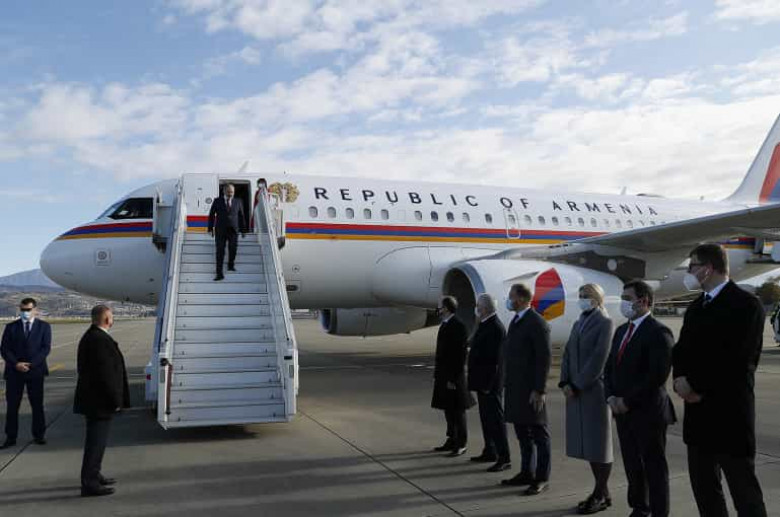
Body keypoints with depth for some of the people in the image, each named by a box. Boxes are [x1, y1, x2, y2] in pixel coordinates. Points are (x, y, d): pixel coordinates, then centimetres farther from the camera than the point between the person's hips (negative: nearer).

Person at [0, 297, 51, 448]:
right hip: (14, 372, 1)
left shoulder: (44, 326, 3)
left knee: (37, 405, 5)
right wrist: (16, 364, -15)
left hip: (35, 371, -1)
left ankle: (38, 435, 15)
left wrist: (31, 364, -16)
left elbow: (45, 348, -4)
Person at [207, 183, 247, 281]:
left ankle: (231, 265, 9)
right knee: (220, 251, -4)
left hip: (233, 230, 1)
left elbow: (241, 216, 14)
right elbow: (211, 215, 7)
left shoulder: (238, 202, 10)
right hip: (220, 230, -1)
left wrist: (243, 230, 12)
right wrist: (210, 228, 0)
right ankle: (219, 274, -2)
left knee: (233, 246, -17)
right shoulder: (217, 201, 7)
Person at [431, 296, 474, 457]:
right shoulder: (444, 325, 12)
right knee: (448, 410, 15)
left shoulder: (458, 327, -16)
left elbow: (460, 355, -19)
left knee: (457, 411, 0)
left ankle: (461, 444, 9)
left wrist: (453, 379, -20)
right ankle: (452, 441, 25)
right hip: (443, 375, 9)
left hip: (453, 376, -9)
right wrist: (437, 375, 15)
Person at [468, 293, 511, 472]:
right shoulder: (485, 325, 12)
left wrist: (488, 384, -22)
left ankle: (504, 459, 1)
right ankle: (490, 452, 29)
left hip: (491, 384, -10)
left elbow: (495, 359, -23)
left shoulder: (495, 328, -19)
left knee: (496, 419, -5)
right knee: (486, 418, 17)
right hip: (483, 381, 10)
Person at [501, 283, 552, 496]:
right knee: (523, 434, 16)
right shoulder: (516, 321, 14)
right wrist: (508, 383, 15)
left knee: (538, 434, 2)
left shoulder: (537, 324, -14)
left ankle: (542, 478, 11)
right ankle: (526, 473, 26)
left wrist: (539, 390, -19)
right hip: (515, 388, 9)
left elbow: (544, 358, -17)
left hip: (531, 390, -9)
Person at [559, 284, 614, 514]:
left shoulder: (605, 323, -8)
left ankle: (601, 495, 10)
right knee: (588, 443, 10)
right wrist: (565, 383, -1)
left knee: (599, 443, 2)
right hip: (575, 391, 7)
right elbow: (567, 354, 12)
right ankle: (602, 492, 20)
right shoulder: (578, 324, 15)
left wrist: (577, 386, -15)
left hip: (594, 390, -7)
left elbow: (599, 358, -15)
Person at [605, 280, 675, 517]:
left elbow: (657, 375, -20)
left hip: (648, 412, -7)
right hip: (623, 411, 7)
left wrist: (627, 401, -16)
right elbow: (610, 367, 16)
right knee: (632, 464, 15)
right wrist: (611, 397, 0)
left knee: (654, 466, 5)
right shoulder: (621, 331, 13)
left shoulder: (658, 332, -13)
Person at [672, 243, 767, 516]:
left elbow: (738, 360, -19)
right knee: (703, 484, 15)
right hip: (698, 411, 8)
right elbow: (682, 349, 13)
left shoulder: (745, 304, -11)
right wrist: (680, 379, -7)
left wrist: (696, 386, -13)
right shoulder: (696, 306, 15)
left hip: (729, 412, -8)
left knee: (744, 491, 2)